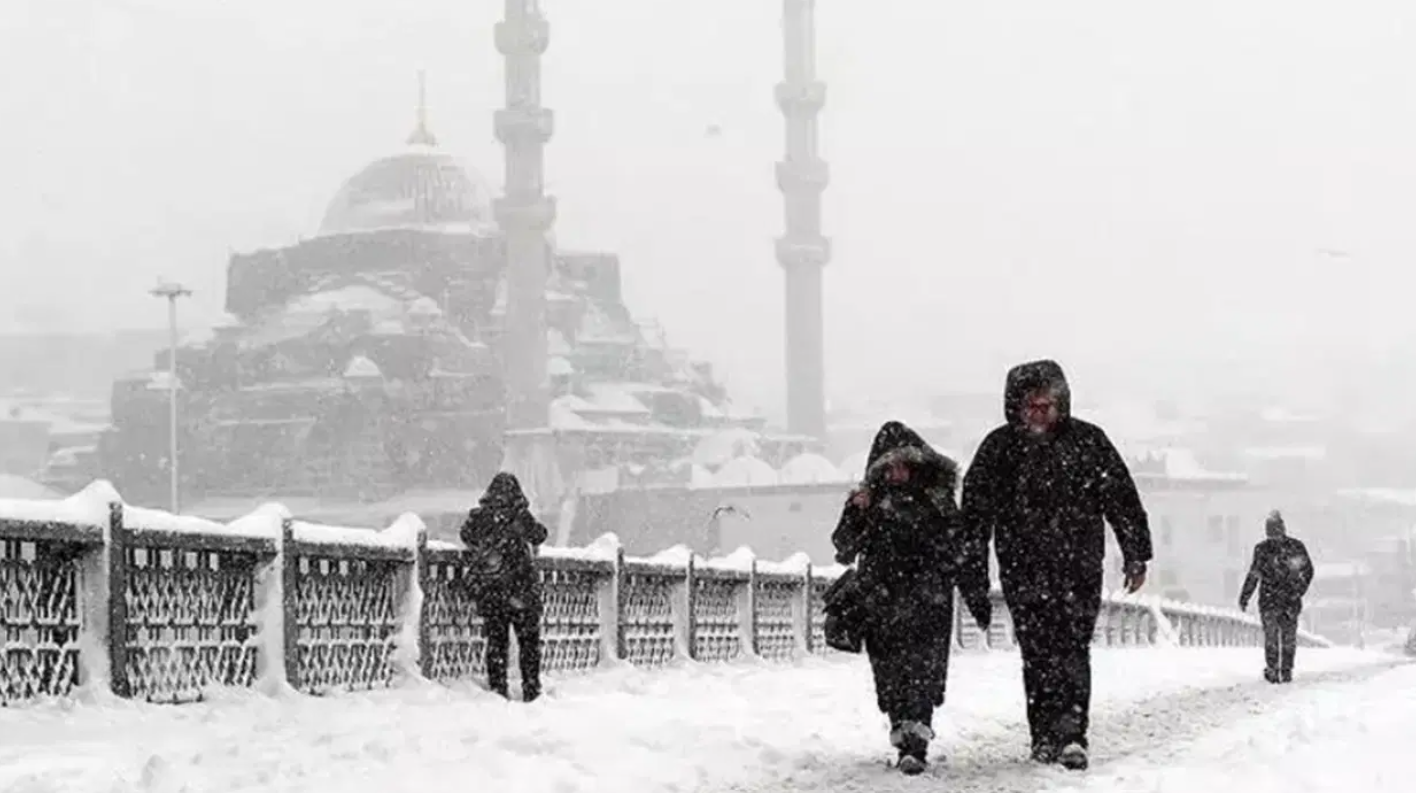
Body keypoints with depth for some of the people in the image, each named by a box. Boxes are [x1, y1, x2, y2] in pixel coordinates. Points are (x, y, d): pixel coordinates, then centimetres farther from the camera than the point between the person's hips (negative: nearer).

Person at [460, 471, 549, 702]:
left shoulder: (478, 516, -1)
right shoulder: (521, 516, -9)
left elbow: (467, 538, 11)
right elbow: (540, 535, 4)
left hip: (486, 589, 3)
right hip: (520, 586, -3)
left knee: (496, 639, 11)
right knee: (529, 639, 8)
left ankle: (497, 689, 9)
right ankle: (531, 690, 7)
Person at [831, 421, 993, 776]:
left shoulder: (937, 500, 6)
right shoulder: (868, 501, 6)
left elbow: (961, 549, 12)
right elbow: (844, 550, -1)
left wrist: (978, 596, 11)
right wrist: (855, 516, -19)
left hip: (927, 602, -2)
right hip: (881, 605, 2)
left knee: (923, 671, -14)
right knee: (891, 675, 4)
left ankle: (915, 744, -21)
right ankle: (904, 733, 17)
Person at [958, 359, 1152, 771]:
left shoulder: (1088, 441, 2)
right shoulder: (999, 448, 3)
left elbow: (1122, 500, 7)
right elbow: (976, 511, 7)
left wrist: (1136, 556, 6)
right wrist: (973, 567, 4)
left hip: (1080, 568, -1)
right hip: (1023, 570, 1)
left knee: (1073, 649, -9)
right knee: (1038, 653, -1)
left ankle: (1070, 735, -12)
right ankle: (1046, 736, 6)